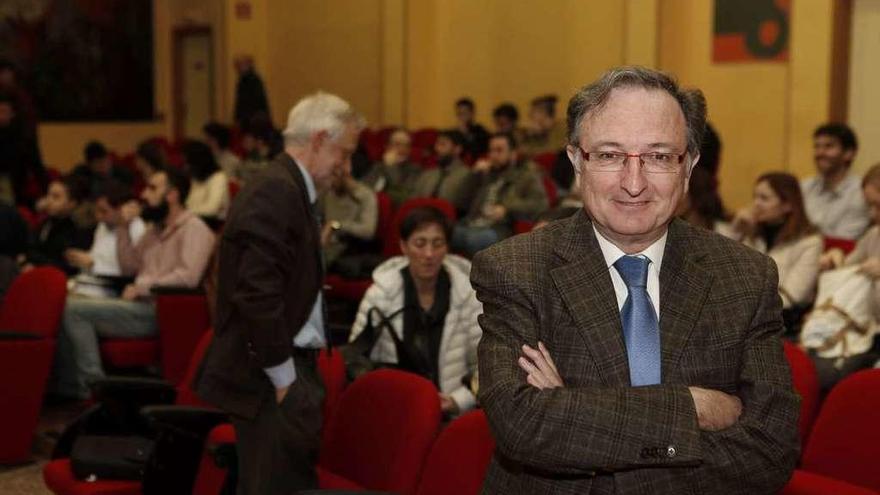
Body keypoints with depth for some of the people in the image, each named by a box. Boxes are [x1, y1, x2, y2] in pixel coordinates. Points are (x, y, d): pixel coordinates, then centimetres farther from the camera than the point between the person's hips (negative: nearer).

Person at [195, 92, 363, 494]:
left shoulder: (288, 188, 16)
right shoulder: (276, 193, -16)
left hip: (285, 371, 10)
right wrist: (285, 378, -18)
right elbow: (258, 294, -23)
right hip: (270, 379, -10)